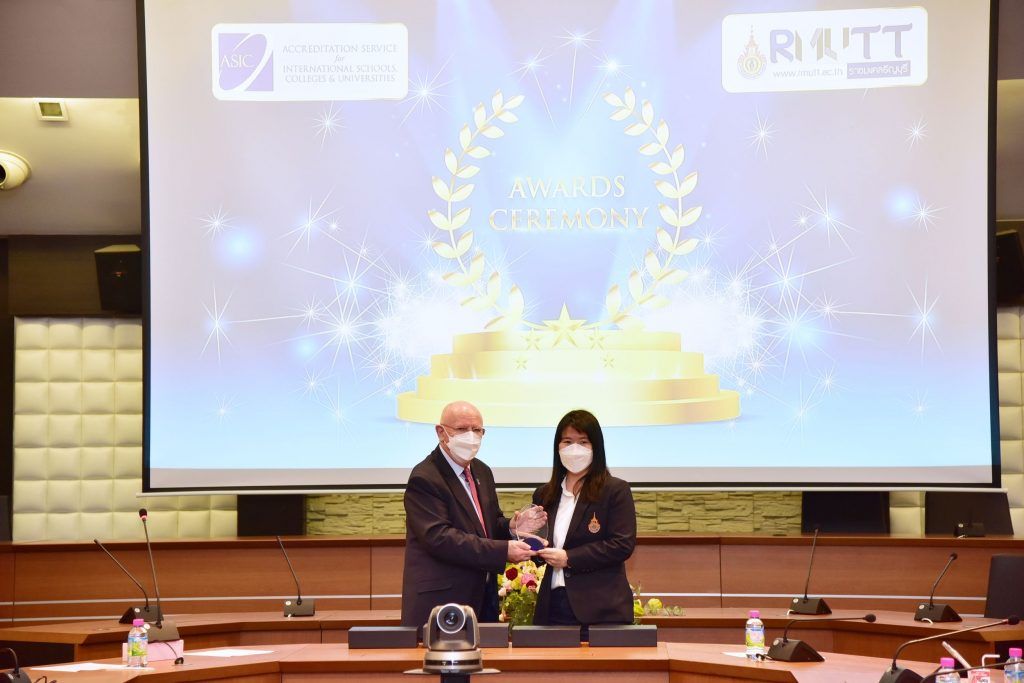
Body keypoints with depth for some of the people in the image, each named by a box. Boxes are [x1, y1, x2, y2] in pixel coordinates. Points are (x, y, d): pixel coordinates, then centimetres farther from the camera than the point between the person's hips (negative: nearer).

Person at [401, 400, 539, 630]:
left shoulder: (482, 471, 15)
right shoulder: (424, 479, -14)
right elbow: (439, 537, -23)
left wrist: (512, 527, -4)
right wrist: (504, 551, -26)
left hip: (482, 598, 8)